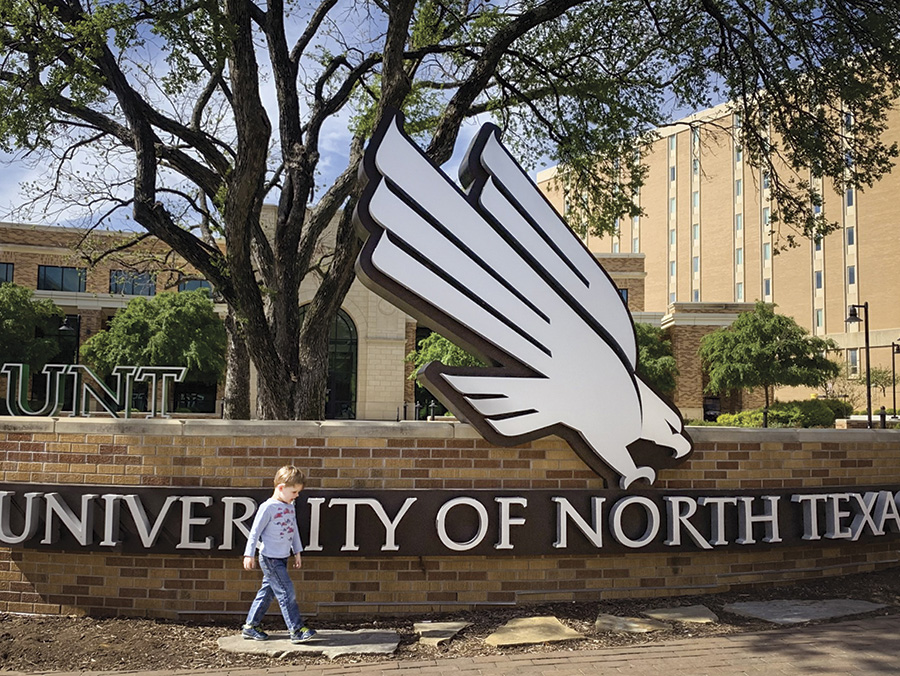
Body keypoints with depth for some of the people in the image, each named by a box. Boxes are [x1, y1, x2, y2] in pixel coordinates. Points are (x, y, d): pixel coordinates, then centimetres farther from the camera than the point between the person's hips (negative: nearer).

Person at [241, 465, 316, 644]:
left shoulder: (289, 507, 10)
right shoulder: (268, 507, -15)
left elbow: (294, 530, 20)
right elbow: (255, 531, -12)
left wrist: (297, 552, 21)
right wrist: (249, 555, -11)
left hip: (282, 557, 8)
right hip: (270, 557, -8)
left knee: (268, 592, 13)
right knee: (286, 592, -8)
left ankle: (250, 627, 23)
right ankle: (297, 630, -5)